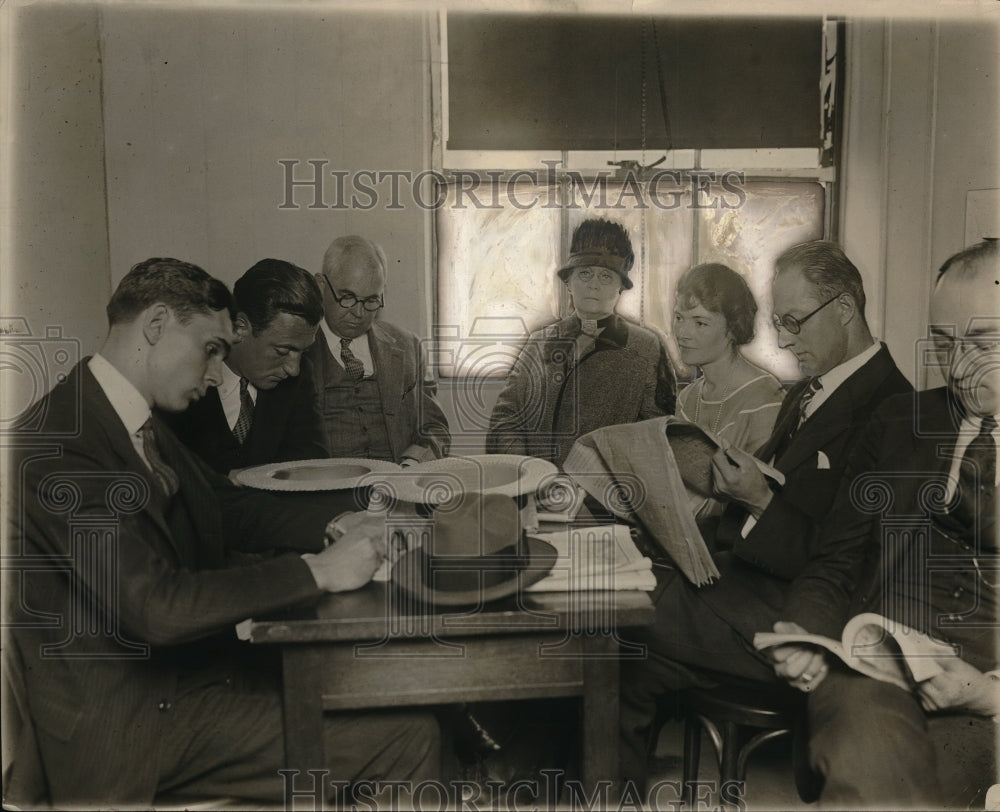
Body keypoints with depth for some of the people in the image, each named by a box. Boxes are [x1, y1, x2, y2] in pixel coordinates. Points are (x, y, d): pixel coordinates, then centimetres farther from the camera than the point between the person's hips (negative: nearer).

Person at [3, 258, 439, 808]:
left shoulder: (140, 423, 8)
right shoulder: (61, 442, -21)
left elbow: (228, 506, 18)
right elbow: (157, 607, -27)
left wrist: (332, 529, 1)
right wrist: (317, 571, -21)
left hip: (186, 674, 8)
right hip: (118, 729, -8)